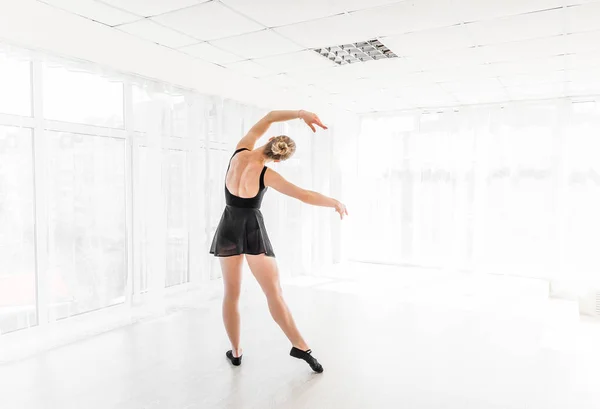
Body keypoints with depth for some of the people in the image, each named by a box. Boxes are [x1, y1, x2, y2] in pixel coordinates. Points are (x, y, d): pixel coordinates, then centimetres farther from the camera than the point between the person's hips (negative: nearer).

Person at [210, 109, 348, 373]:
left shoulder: (240, 152, -6)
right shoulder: (266, 175, -16)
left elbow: (268, 117, 3)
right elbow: (305, 196, -17)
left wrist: (301, 113, -3)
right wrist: (336, 203, -2)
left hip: (229, 228, 4)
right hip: (254, 230, -4)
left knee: (231, 294, 11)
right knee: (274, 291, -1)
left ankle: (235, 352, 18)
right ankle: (300, 346, -4)